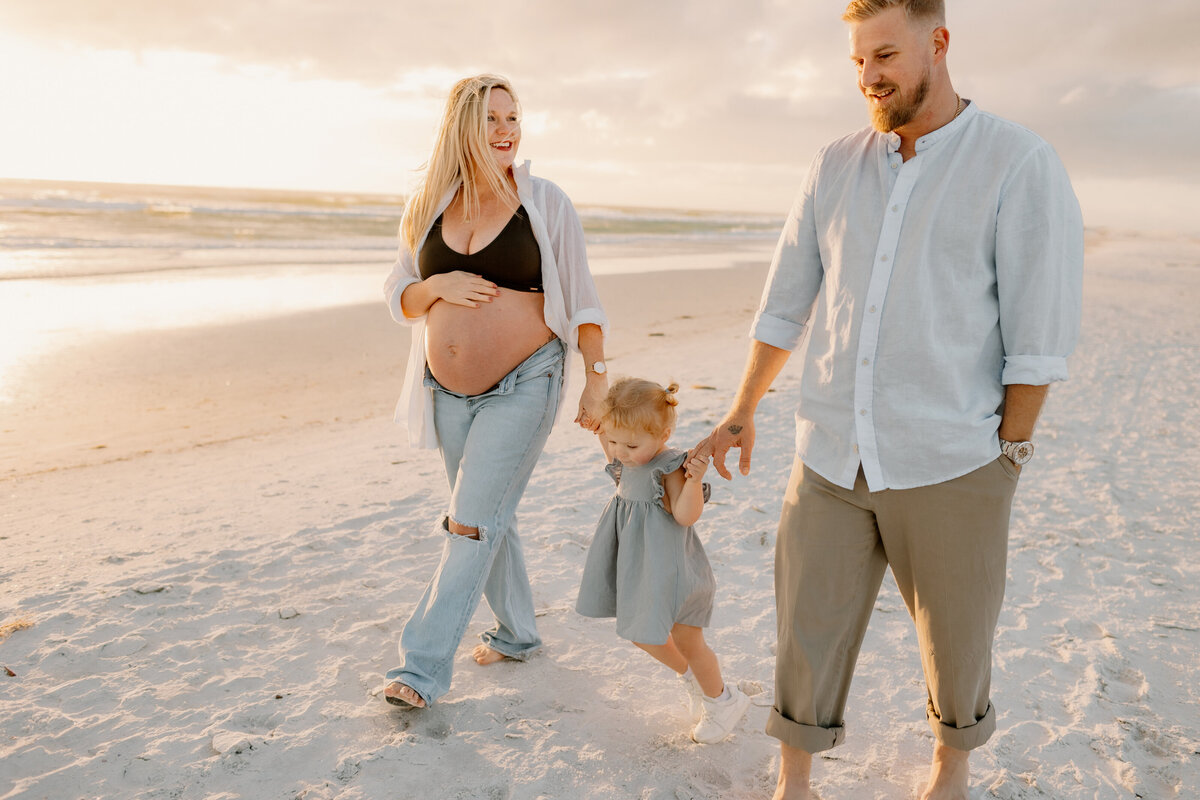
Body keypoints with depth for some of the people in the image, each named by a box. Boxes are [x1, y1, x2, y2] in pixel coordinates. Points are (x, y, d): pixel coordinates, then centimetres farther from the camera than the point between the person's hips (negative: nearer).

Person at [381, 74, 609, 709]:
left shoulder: (545, 203, -4)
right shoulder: (431, 206, 6)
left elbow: (580, 299, -1)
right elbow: (398, 298, 10)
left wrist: (597, 381, -5)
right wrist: (436, 286, -11)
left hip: (525, 383, -5)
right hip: (450, 390, 5)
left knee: (472, 521, -8)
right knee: (489, 518, 15)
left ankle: (423, 666, 1)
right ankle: (516, 634, 34)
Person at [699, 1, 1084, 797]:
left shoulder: (1021, 164, -7)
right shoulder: (837, 166, 6)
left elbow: (1041, 333, -8)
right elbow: (786, 302, 10)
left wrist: (1007, 457, -6)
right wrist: (743, 412, 14)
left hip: (950, 469, -3)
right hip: (831, 461, 3)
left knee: (956, 640, 17)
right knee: (809, 635, 10)